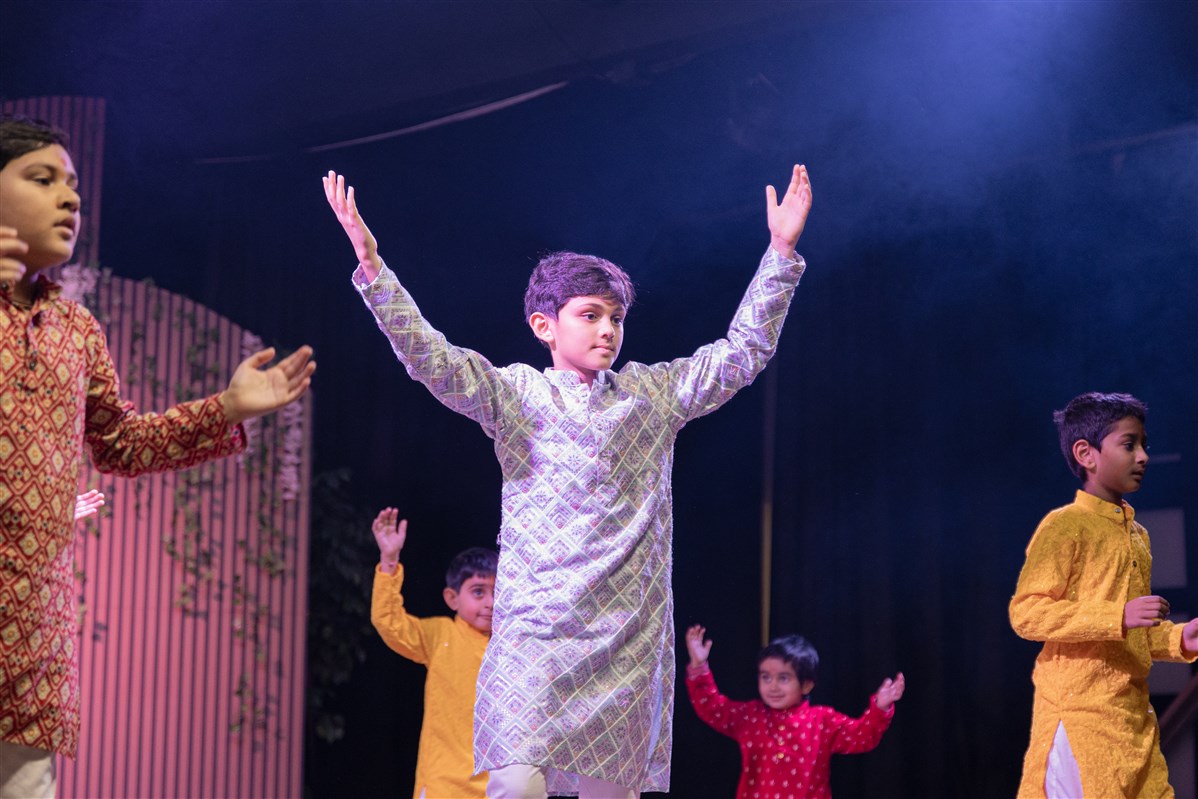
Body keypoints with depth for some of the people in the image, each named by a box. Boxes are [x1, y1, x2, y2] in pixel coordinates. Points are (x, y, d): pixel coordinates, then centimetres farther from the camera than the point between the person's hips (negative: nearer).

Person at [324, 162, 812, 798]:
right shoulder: (514, 393, 4)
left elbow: (742, 353, 16)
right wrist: (370, 264, -18)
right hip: (537, 634, -3)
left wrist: (781, 252, 12)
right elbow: (429, 357, -7)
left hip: (630, 639, 3)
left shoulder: (654, 393, 14)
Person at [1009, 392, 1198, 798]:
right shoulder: (1064, 526, -8)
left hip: (1135, 714, 8)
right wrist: (1118, 617, -25)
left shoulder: (1136, 533, 19)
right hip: (1079, 714, -8)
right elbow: (1026, 612, -18)